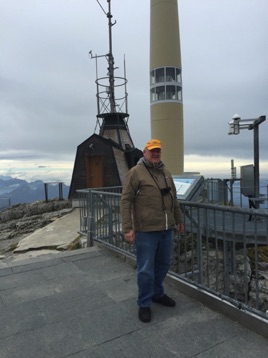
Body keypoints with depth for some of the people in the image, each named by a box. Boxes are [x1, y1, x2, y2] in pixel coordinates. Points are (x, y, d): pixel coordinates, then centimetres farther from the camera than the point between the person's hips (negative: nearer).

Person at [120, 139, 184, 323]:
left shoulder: (165, 172, 13)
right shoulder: (135, 172, -8)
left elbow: (174, 198, 20)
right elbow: (126, 201, -11)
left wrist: (179, 219, 22)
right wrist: (127, 228, -16)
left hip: (167, 229, 7)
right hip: (146, 230, -7)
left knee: (163, 264, 18)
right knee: (146, 269, 3)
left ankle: (158, 294, 39)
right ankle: (144, 304, 21)